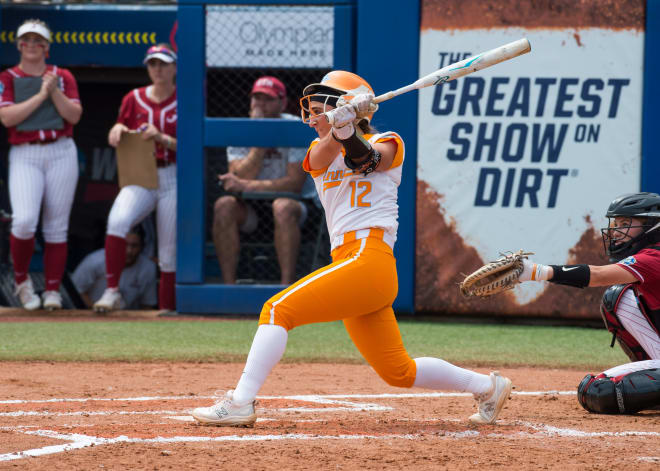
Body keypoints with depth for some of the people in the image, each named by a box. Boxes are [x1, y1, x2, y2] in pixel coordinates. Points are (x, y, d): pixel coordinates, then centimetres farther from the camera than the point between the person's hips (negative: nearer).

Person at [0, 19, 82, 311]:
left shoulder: (63, 77, 12)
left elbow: (75, 115, 1)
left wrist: (54, 91, -11)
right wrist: (40, 95, -12)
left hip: (61, 153, 2)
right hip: (24, 156, -2)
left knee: (57, 226, 0)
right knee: (24, 221, -20)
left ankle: (53, 291, 7)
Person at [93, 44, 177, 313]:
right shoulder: (134, 99, 9)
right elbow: (116, 137, 14)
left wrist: (162, 138, -22)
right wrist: (118, 130, -10)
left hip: (172, 181, -1)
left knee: (169, 253, -1)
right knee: (117, 220, -28)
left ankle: (167, 308, 12)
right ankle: (112, 291, -25)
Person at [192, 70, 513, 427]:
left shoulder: (387, 144, 6)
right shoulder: (319, 152, 20)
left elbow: (366, 159, -17)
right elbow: (325, 154, -5)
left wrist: (348, 129, -34)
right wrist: (340, 125, -25)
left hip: (368, 259, -8)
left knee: (278, 310, -16)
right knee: (398, 372, 10)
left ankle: (241, 403, -20)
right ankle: (487, 387, 23)